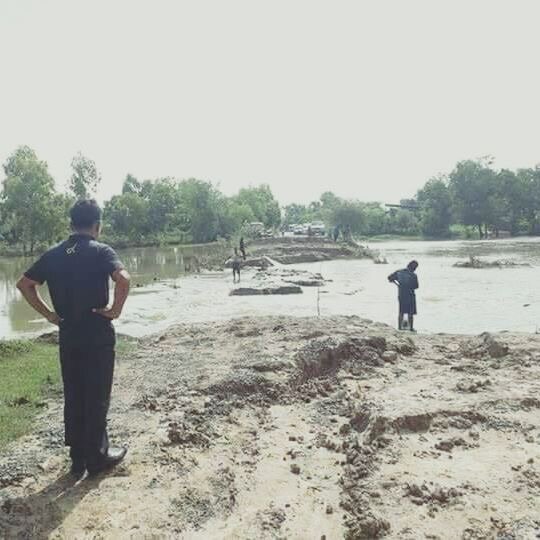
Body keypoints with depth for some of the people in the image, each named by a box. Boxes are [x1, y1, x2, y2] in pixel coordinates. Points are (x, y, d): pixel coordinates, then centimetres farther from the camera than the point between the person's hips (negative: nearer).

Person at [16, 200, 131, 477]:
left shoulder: (54, 254, 6)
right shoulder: (101, 251, -10)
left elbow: (24, 283, 7)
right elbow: (123, 278, -28)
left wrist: (48, 313, 7)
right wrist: (116, 309, -14)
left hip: (68, 335, 5)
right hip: (98, 335, -5)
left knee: (73, 398, 14)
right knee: (96, 398, 6)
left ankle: (77, 458, 24)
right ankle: (97, 457, 18)